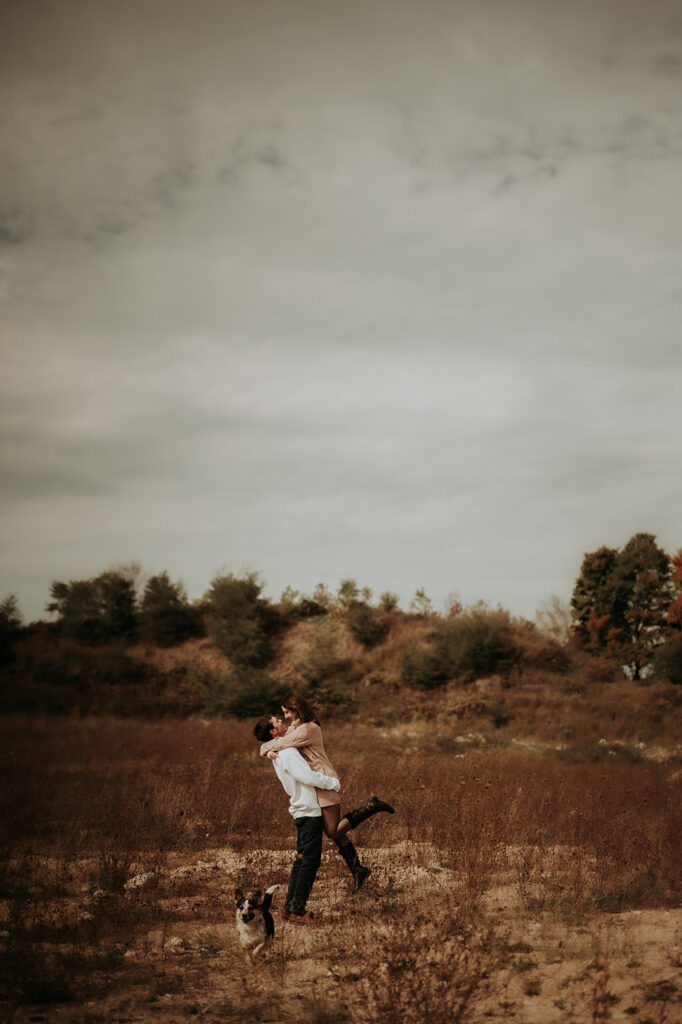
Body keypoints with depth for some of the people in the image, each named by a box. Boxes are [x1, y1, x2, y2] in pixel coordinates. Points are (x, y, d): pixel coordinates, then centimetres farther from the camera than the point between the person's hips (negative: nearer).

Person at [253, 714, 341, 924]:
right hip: (309, 812, -10)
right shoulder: (286, 753, -17)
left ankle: (290, 907, 20)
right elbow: (308, 776, -23)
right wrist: (334, 782, -10)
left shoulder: (280, 753, 15)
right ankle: (297, 911, -3)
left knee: (302, 860, 15)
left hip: (301, 812, 10)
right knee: (309, 861, -6)